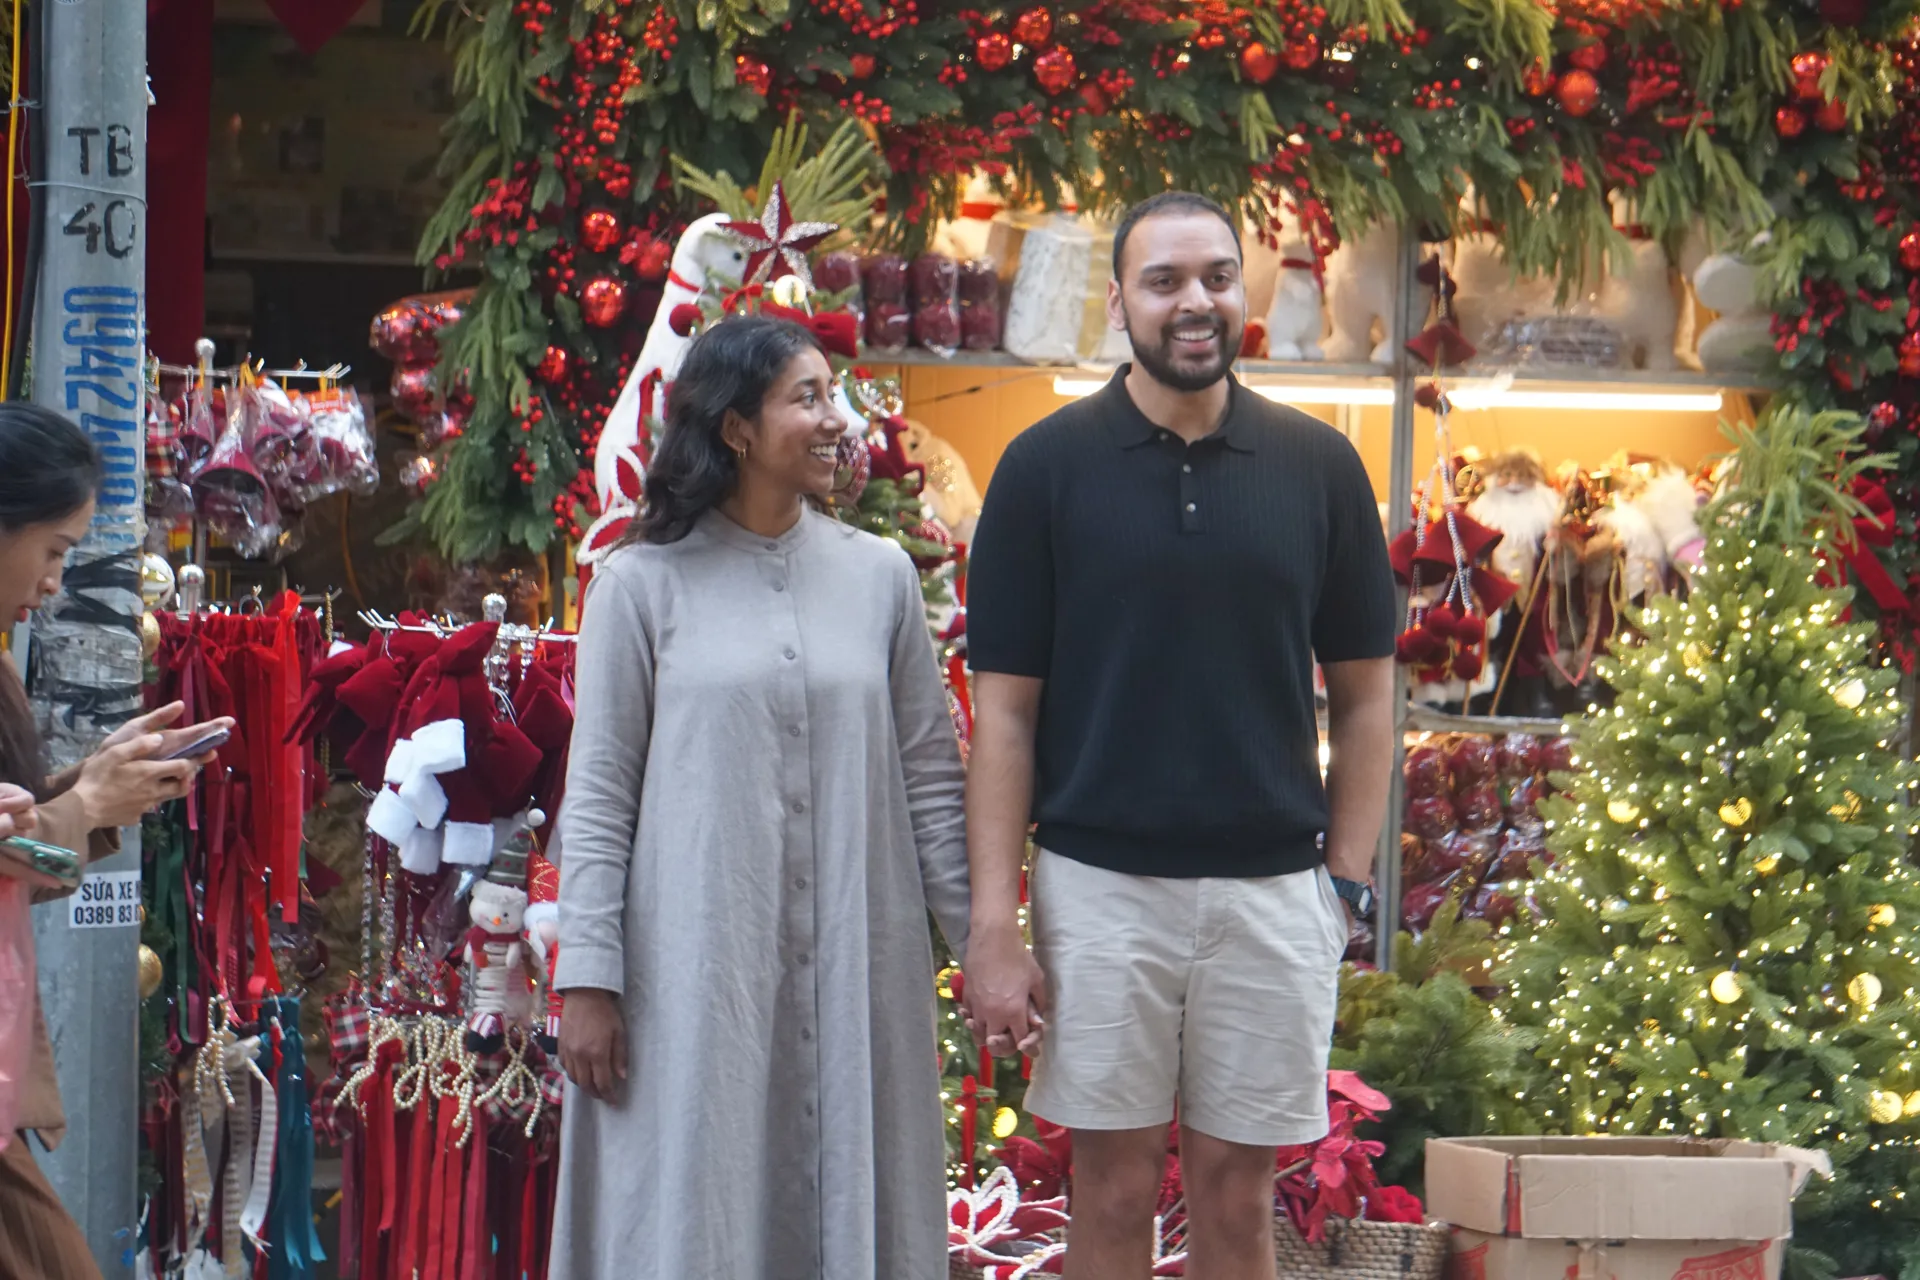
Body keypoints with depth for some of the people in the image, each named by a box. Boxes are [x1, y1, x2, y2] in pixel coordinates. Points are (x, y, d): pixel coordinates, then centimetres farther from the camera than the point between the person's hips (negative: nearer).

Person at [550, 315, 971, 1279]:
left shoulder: (879, 575, 7)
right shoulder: (644, 585, -1)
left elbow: (929, 774, 9)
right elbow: (598, 795, -1)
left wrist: (979, 942, 6)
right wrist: (587, 978, -6)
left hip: (856, 965, 3)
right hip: (694, 969, -2)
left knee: (853, 1201, 6)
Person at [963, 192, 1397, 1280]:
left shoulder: (1317, 466, 4)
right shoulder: (1049, 466, 0)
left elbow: (1365, 691, 9)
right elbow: (1005, 709, 0)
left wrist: (1348, 882, 0)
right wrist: (995, 924, -7)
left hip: (1273, 891, 1)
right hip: (1099, 885, -1)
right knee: (1115, 1192, 5)